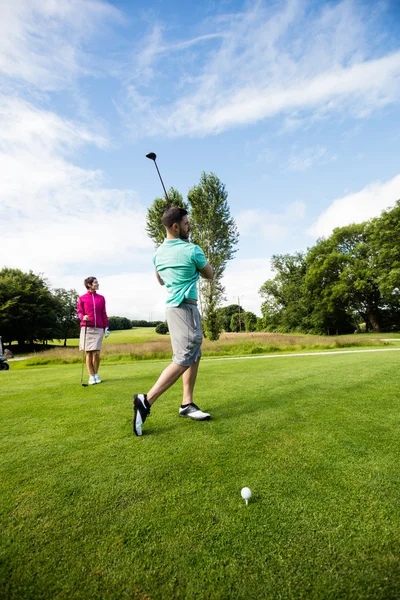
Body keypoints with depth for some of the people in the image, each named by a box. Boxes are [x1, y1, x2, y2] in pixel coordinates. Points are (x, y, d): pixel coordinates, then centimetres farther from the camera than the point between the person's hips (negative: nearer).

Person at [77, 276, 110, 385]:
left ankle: (96, 374, 17)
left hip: (99, 328, 1)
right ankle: (91, 376, 13)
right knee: (88, 353, 1)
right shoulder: (82, 298, 4)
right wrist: (83, 317, -16)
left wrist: (106, 327, 6)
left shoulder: (101, 298, 10)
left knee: (96, 353, -3)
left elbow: (104, 314, 10)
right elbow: (79, 312, 6)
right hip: (87, 328, -1)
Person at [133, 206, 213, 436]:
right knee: (183, 360, -8)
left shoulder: (159, 252, 10)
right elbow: (209, 275, 5)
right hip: (185, 307, -9)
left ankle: (187, 404, 15)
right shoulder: (192, 250, -12)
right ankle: (146, 400, -10)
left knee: (195, 356, 12)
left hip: (176, 307, 9)